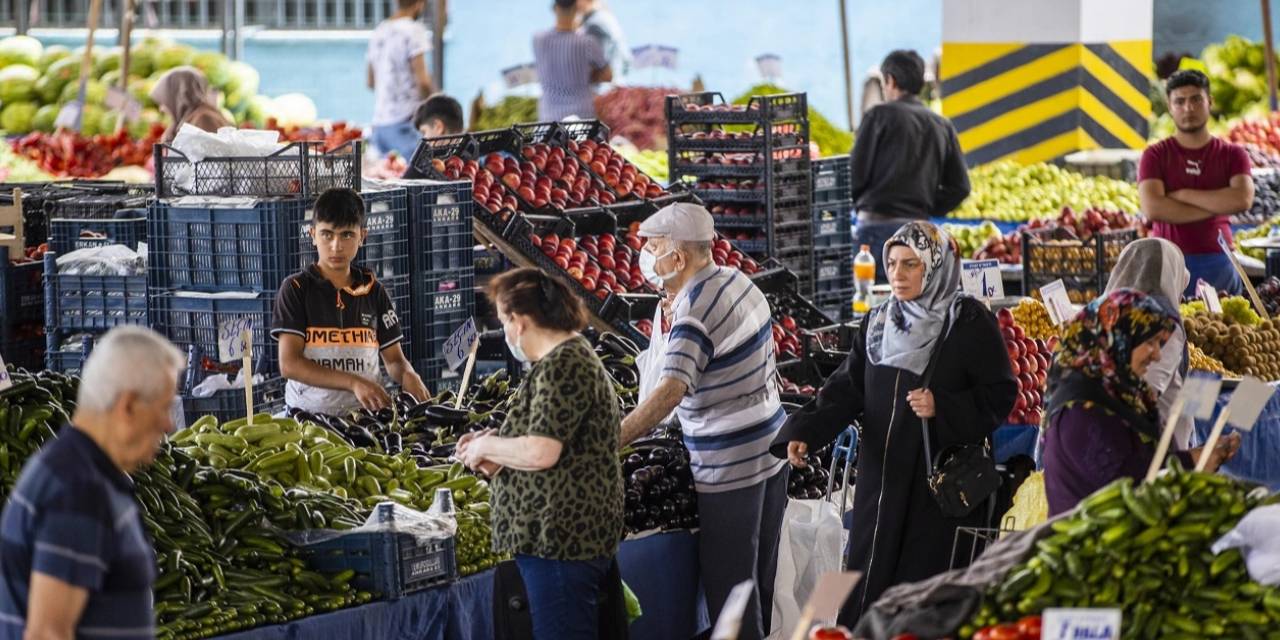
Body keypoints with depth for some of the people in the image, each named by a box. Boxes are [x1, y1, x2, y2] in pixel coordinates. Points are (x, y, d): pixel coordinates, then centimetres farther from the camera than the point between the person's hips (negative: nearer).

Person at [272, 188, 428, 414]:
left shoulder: (373, 291, 12)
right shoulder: (296, 289, 1)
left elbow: (394, 358, 15)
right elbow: (289, 364, -8)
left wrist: (408, 376, -11)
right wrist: (354, 383, -18)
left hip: (365, 412, 4)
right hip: (309, 412, -4)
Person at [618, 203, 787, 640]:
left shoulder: (694, 313, -22)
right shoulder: (738, 281, 5)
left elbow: (671, 391, -35)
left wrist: (609, 443, -40)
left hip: (729, 468, -9)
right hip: (771, 451, 9)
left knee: (727, 582, -2)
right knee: (761, 575, 18)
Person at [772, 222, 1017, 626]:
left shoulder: (970, 324, -5)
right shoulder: (877, 322, 10)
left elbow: (1000, 396, -6)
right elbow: (847, 388, 7)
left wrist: (942, 407, -20)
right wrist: (805, 432, -8)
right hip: (881, 479, 5)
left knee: (928, 582, -6)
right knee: (869, 581, 4)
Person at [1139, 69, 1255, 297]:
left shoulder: (1232, 154, 8)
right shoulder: (1155, 156, 5)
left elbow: (1243, 199, -9)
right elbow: (1153, 208, -10)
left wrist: (1183, 195, -7)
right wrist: (1216, 205, -7)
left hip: (1218, 263, 1)